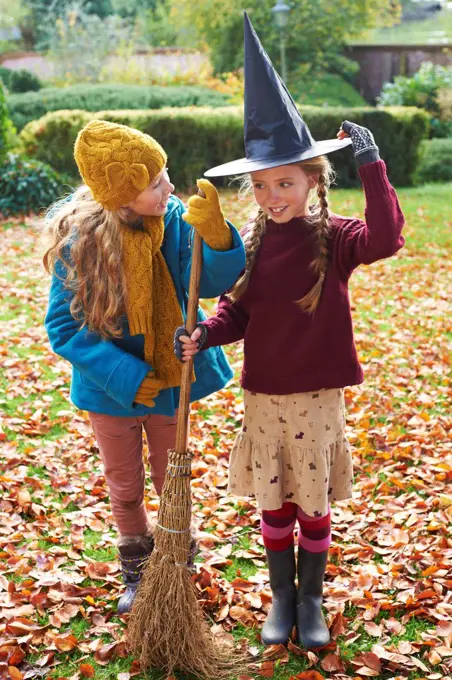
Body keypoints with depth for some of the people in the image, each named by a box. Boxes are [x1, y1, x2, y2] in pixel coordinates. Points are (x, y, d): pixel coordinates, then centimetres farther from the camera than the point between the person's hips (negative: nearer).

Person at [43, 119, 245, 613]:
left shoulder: (177, 220, -18)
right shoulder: (80, 240, -23)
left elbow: (214, 282, -30)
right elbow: (63, 327, -18)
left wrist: (215, 235, -51)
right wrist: (127, 377, -24)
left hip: (171, 381, 1)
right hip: (112, 389, -1)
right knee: (125, 488, 20)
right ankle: (137, 574, 45)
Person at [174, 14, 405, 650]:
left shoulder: (333, 237, -11)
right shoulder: (252, 242, -1)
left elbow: (385, 238, -31)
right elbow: (237, 310, 1)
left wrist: (371, 165, -33)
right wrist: (203, 336, -18)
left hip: (317, 398, -3)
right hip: (262, 396, 3)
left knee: (314, 505, 12)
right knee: (273, 504, 15)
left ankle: (311, 600, 33)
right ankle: (281, 597, 35)